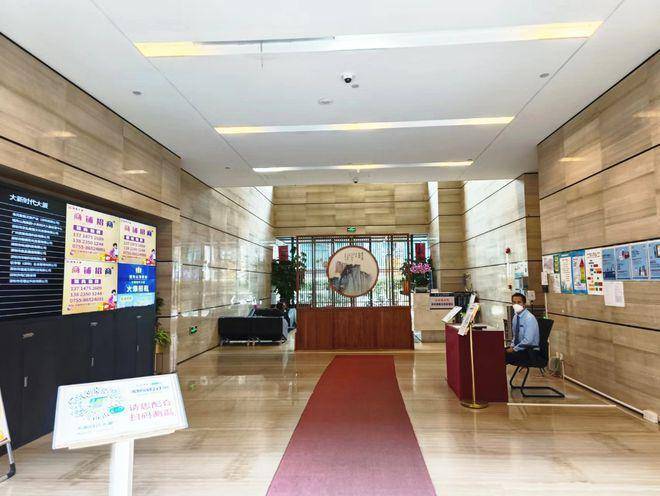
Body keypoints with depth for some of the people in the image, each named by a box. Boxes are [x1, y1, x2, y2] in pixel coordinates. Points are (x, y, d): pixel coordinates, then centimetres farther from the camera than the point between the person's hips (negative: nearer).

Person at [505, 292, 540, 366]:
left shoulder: (529, 318, -17)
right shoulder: (515, 317, 7)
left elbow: (528, 341, -24)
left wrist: (514, 349, -17)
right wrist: (512, 346, 2)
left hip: (530, 352, -8)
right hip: (519, 348, 8)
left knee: (506, 355, -27)